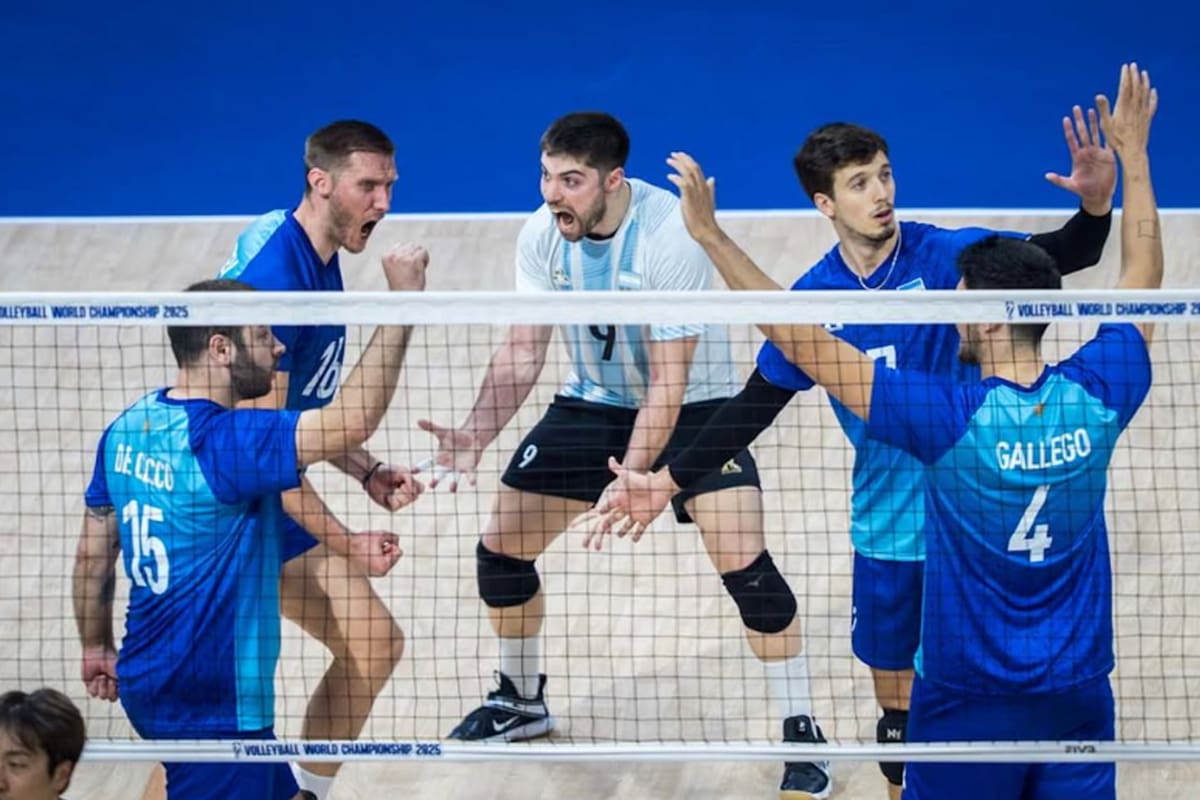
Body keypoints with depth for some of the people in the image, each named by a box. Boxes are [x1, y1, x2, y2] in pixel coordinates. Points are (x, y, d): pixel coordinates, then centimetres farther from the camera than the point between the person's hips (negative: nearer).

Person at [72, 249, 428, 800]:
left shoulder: (128, 428, 4)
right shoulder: (222, 442, -23)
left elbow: (92, 554, 12)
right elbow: (355, 419, -29)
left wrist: (97, 647, 26)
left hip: (149, 685, 10)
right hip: (208, 708, -10)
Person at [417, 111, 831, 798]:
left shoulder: (671, 235, -30)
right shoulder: (542, 237, -15)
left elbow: (669, 381, -30)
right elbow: (523, 353, -10)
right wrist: (477, 435, -26)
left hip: (692, 408, -5)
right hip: (593, 404, 5)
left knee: (745, 565, -19)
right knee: (500, 548, 3)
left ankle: (803, 732, -3)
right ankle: (522, 699, 29)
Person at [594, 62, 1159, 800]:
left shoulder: (952, 416, -20)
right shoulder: (1096, 396, -9)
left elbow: (806, 345, -18)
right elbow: (1144, 283, 10)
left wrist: (712, 236, -14)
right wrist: (1134, 153, 21)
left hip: (971, 702, -4)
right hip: (1079, 697, 4)